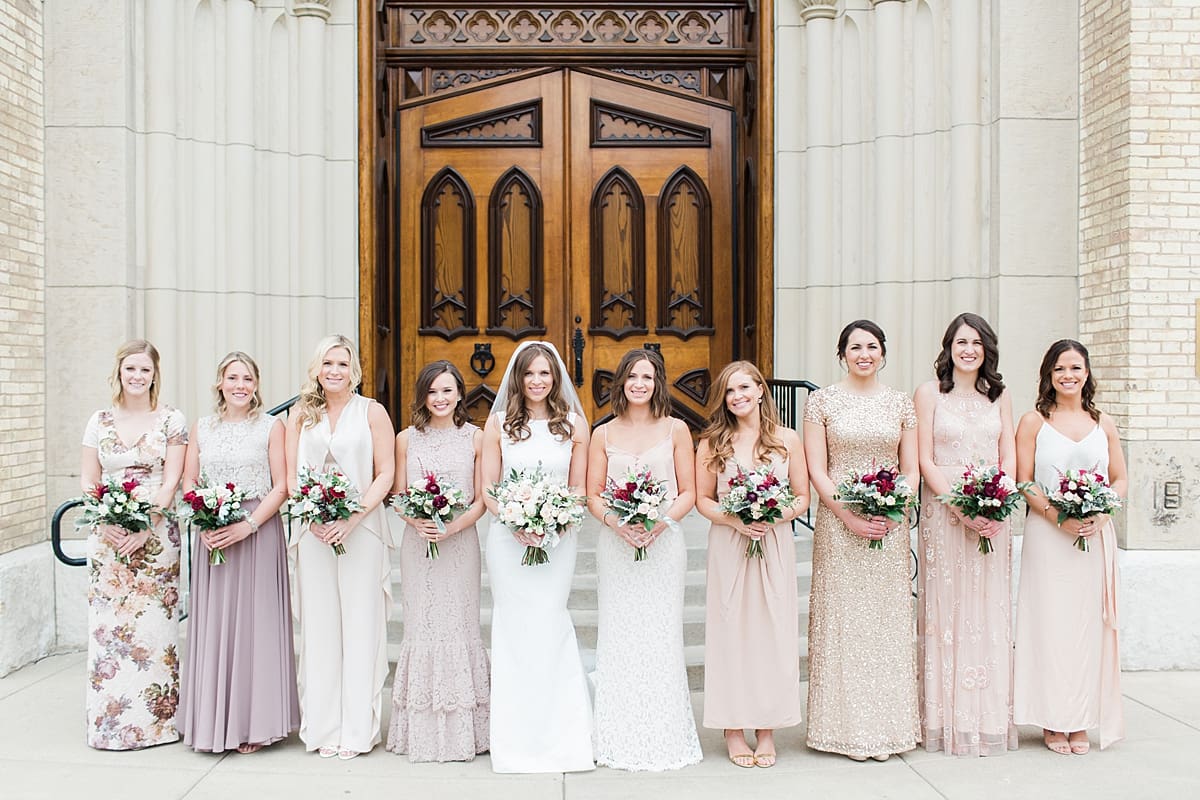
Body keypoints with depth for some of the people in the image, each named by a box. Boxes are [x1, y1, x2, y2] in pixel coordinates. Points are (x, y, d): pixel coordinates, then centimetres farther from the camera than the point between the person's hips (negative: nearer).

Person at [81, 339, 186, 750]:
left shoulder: (171, 420, 1)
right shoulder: (99, 422, 9)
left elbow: (171, 481, -4)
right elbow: (87, 481, 8)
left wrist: (145, 526, -15)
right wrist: (106, 523, -8)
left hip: (156, 536, -3)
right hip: (108, 536, 3)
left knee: (154, 624, -1)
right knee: (107, 623, 4)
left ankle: (157, 719, 9)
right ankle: (110, 720, 14)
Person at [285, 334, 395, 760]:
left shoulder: (371, 412, 2)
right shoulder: (301, 414, 9)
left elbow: (385, 473, -2)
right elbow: (291, 476, 8)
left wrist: (353, 517, -14)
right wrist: (313, 517, -8)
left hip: (362, 529, -2)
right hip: (314, 531, 2)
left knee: (361, 625, 0)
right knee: (319, 626, 5)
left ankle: (356, 729, 10)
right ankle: (323, 728, 15)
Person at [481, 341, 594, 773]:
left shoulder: (574, 424, 5)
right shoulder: (498, 423, 4)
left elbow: (579, 488, 6)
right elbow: (487, 488, 2)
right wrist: (516, 522, -13)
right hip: (508, 538, 0)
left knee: (548, 624, -3)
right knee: (514, 628, 2)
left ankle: (559, 735, 11)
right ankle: (518, 739, 14)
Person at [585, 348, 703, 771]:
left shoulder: (675, 430, 4)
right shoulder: (603, 434, 7)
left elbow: (688, 492, 3)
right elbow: (592, 495, 6)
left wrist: (661, 522, -13)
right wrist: (615, 522, -12)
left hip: (664, 542, -1)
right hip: (616, 545, 1)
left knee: (661, 637, 1)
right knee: (619, 637, 3)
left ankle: (663, 739, 14)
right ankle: (621, 740, 14)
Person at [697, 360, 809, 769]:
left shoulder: (787, 439, 4)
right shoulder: (712, 443, 2)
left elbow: (802, 497, 5)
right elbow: (702, 499, 3)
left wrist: (774, 517, -13)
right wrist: (734, 520, -14)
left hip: (775, 546, 1)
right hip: (728, 547, -1)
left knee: (773, 631, 3)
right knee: (731, 631, 2)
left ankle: (767, 730, 15)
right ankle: (734, 730, 13)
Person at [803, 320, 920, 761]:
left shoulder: (900, 403, 8)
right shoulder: (823, 401, 1)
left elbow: (911, 470, 8)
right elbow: (817, 470, -4)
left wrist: (892, 514, -9)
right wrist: (850, 518, -13)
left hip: (890, 526, 2)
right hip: (838, 523, -2)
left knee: (888, 620, 7)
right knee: (843, 620, 1)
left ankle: (886, 726, 17)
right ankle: (849, 727, 11)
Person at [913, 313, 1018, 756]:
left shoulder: (998, 395, 12)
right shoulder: (929, 392, 1)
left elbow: (1009, 458, 7)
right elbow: (925, 460, -5)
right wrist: (960, 508, -15)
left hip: (992, 515, 3)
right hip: (943, 509, -3)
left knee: (989, 611, 6)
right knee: (946, 608, 0)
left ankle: (990, 718, 16)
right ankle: (948, 720, 7)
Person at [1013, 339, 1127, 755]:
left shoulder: (1104, 424, 11)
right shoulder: (1033, 422, 2)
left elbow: (1120, 480, 12)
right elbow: (1023, 484, -2)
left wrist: (1100, 514, -6)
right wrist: (1058, 516, -16)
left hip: (1096, 535, 3)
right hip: (1047, 535, -3)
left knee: (1089, 623, 5)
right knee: (1051, 622, -1)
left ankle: (1081, 720, 16)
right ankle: (1053, 721, 10)